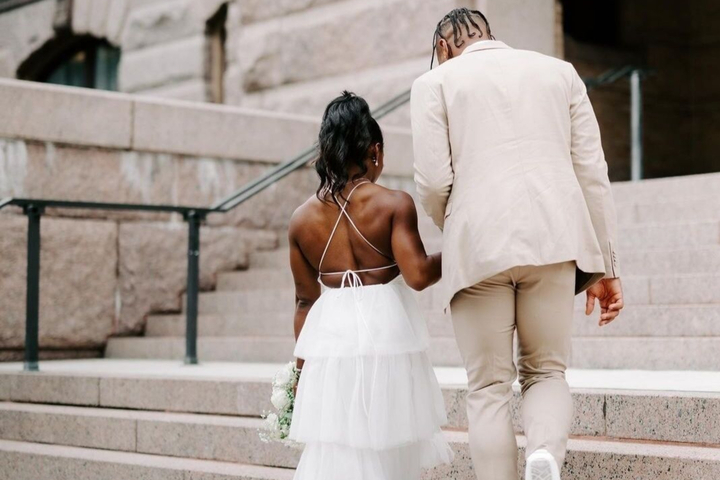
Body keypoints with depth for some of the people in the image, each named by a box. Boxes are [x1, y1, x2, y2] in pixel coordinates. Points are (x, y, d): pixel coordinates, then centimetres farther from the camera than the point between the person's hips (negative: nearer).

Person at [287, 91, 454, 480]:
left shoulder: (302, 218, 4)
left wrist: (302, 363, 17)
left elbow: (305, 300, 9)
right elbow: (418, 275, -16)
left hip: (330, 338, 3)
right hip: (386, 334, -3)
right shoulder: (394, 204, -7)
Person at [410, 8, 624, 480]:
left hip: (478, 246, -2)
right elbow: (592, 171, 10)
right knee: (547, 371, 14)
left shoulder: (435, 82, 9)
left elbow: (434, 181, -1)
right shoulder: (559, 71, 17)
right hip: (553, 240, 2)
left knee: (489, 388, 8)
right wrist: (605, 266, 12)